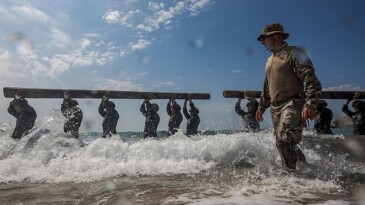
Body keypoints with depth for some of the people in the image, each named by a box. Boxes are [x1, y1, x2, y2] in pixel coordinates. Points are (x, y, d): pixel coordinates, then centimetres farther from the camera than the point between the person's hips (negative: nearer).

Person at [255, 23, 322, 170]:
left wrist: (310, 104, -25)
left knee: (284, 140, -20)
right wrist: (261, 106, 25)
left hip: (292, 104, -8)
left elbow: (311, 80, -13)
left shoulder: (293, 53, -2)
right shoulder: (269, 61, 21)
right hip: (275, 108, 8)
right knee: (282, 143, 8)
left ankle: (290, 171, -5)